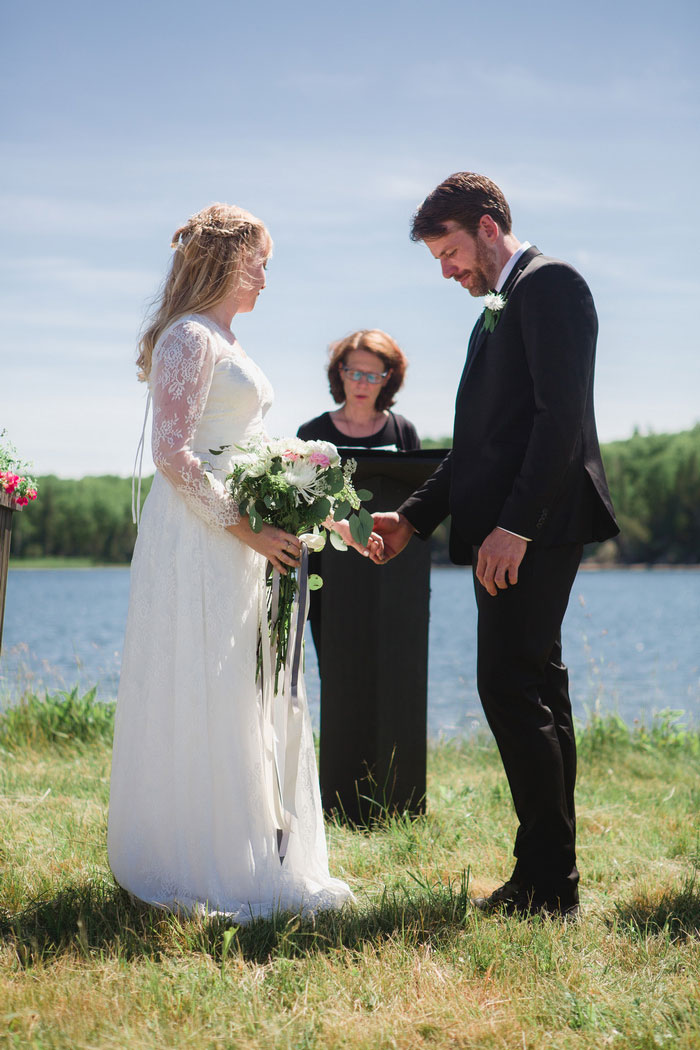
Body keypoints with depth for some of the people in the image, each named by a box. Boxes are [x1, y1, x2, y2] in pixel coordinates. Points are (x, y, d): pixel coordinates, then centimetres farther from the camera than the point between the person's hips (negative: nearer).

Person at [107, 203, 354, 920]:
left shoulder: (223, 342, 19)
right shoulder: (189, 338, -10)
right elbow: (172, 454, -19)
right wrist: (245, 527, -20)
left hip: (238, 537, 10)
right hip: (199, 540, -10)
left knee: (247, 697, 12)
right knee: (203, 696, -6)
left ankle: (254, 856, 20)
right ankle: (204, 870, 1)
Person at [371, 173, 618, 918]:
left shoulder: (549, 283, -7)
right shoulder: (496, 313, 23)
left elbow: (561, 416, -18)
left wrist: (515, 526, -23)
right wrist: (413, 517, 17)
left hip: (537, 527, -10)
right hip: (506, 533, 10)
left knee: (511, 688, -12)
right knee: (535, 691, 10)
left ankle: (547, 881, -7)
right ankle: (550, 880, 15)